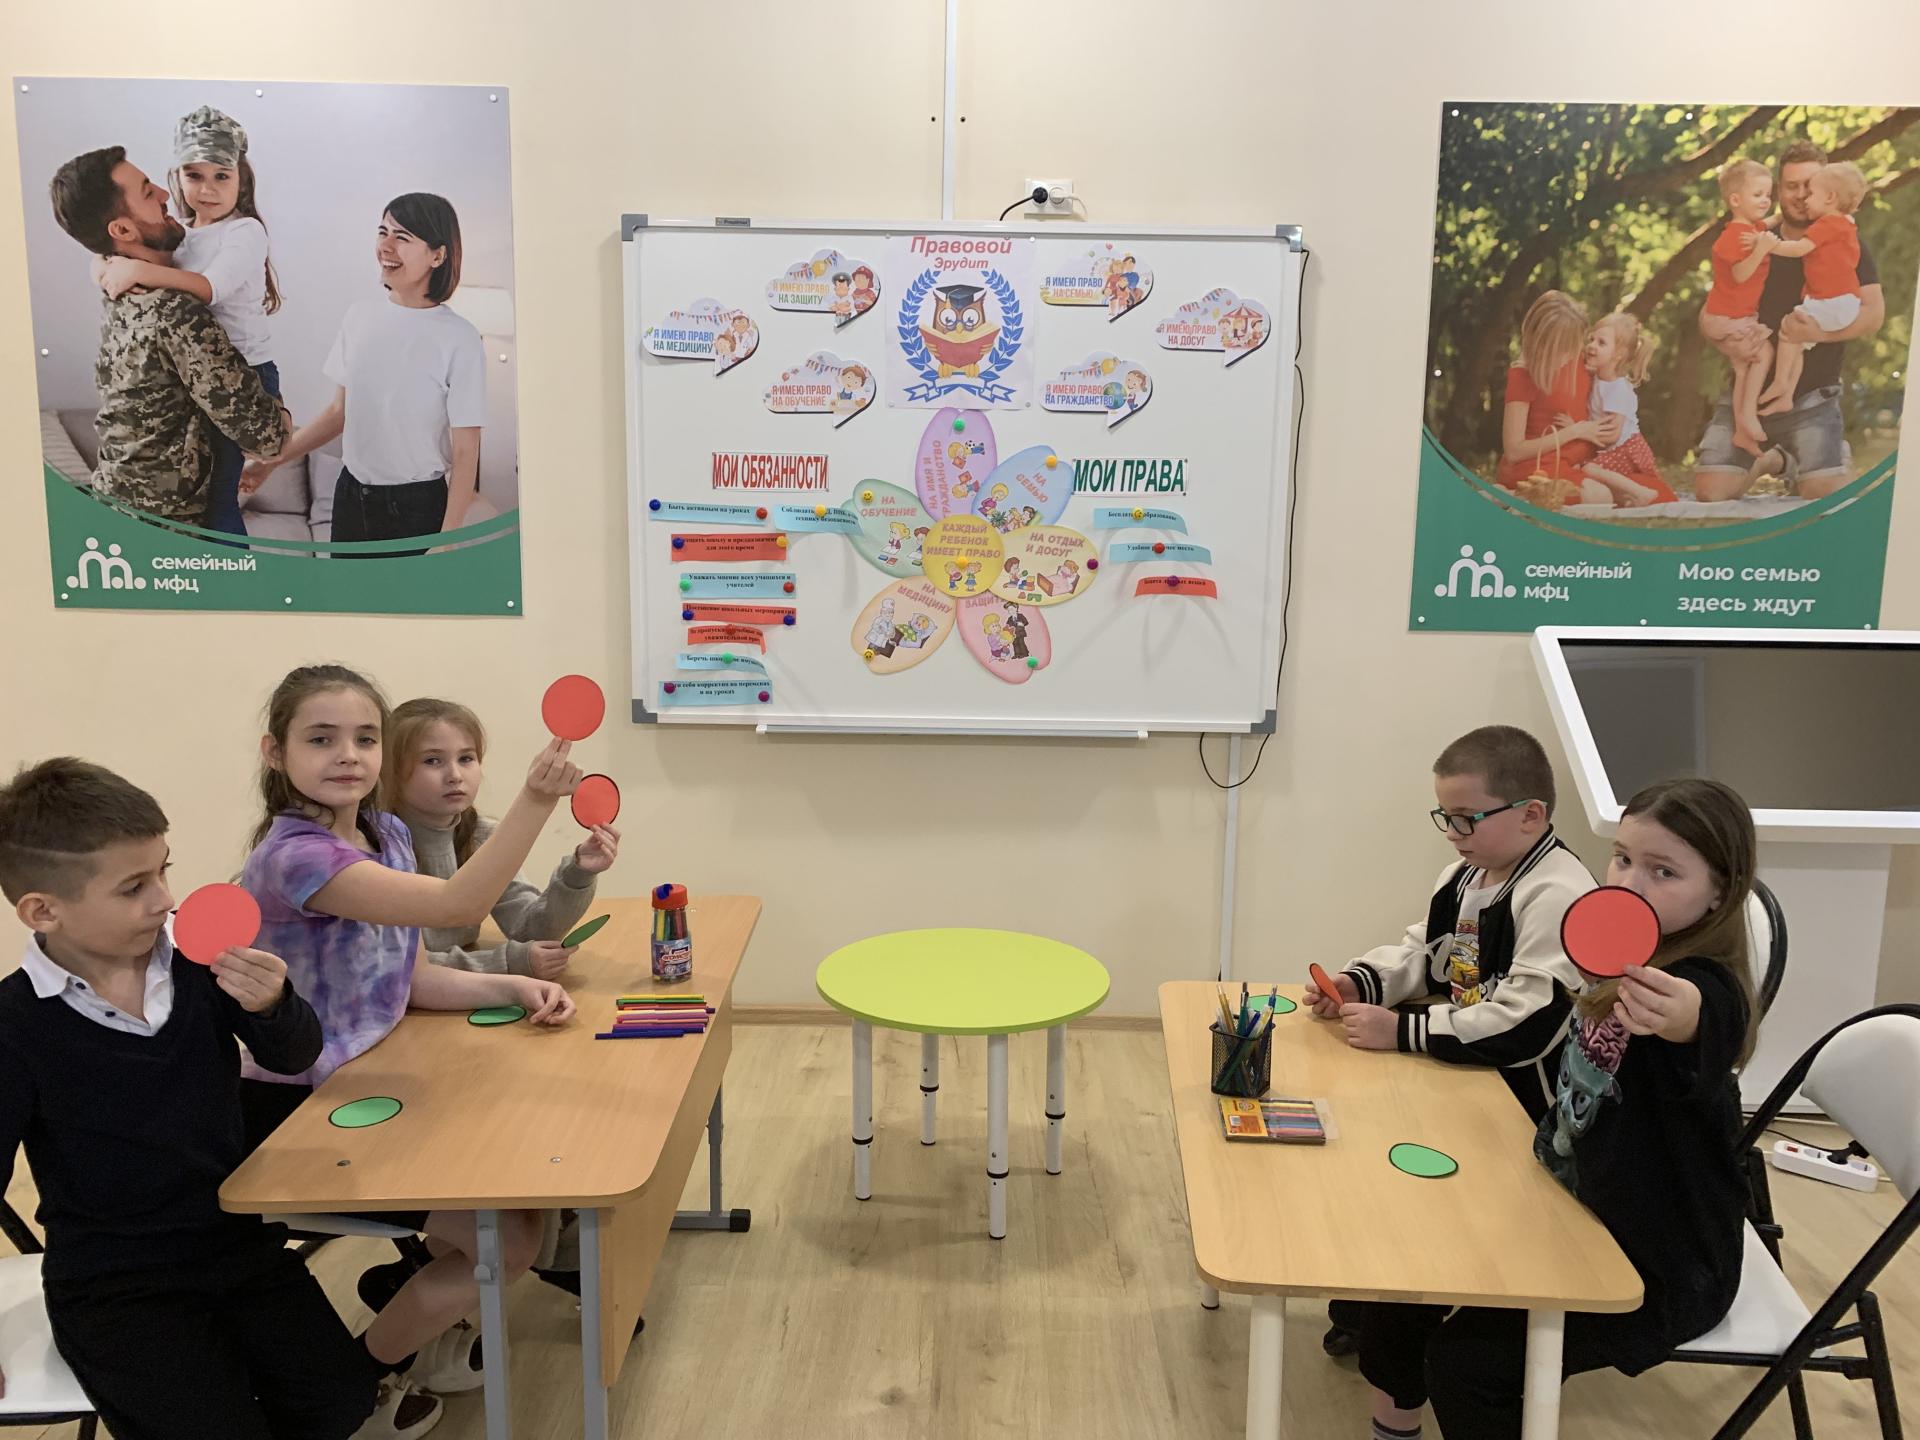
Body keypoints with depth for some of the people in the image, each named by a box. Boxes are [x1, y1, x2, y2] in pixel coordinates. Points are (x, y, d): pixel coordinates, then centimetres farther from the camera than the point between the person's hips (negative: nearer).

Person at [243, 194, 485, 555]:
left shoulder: (458, 338, -14)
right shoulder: (360, 316, 3)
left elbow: (465, 452, -13)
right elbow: (339, 412, 13)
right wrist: (270, 461, 11)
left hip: (417, 508, -5)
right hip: (351, 498, 6)